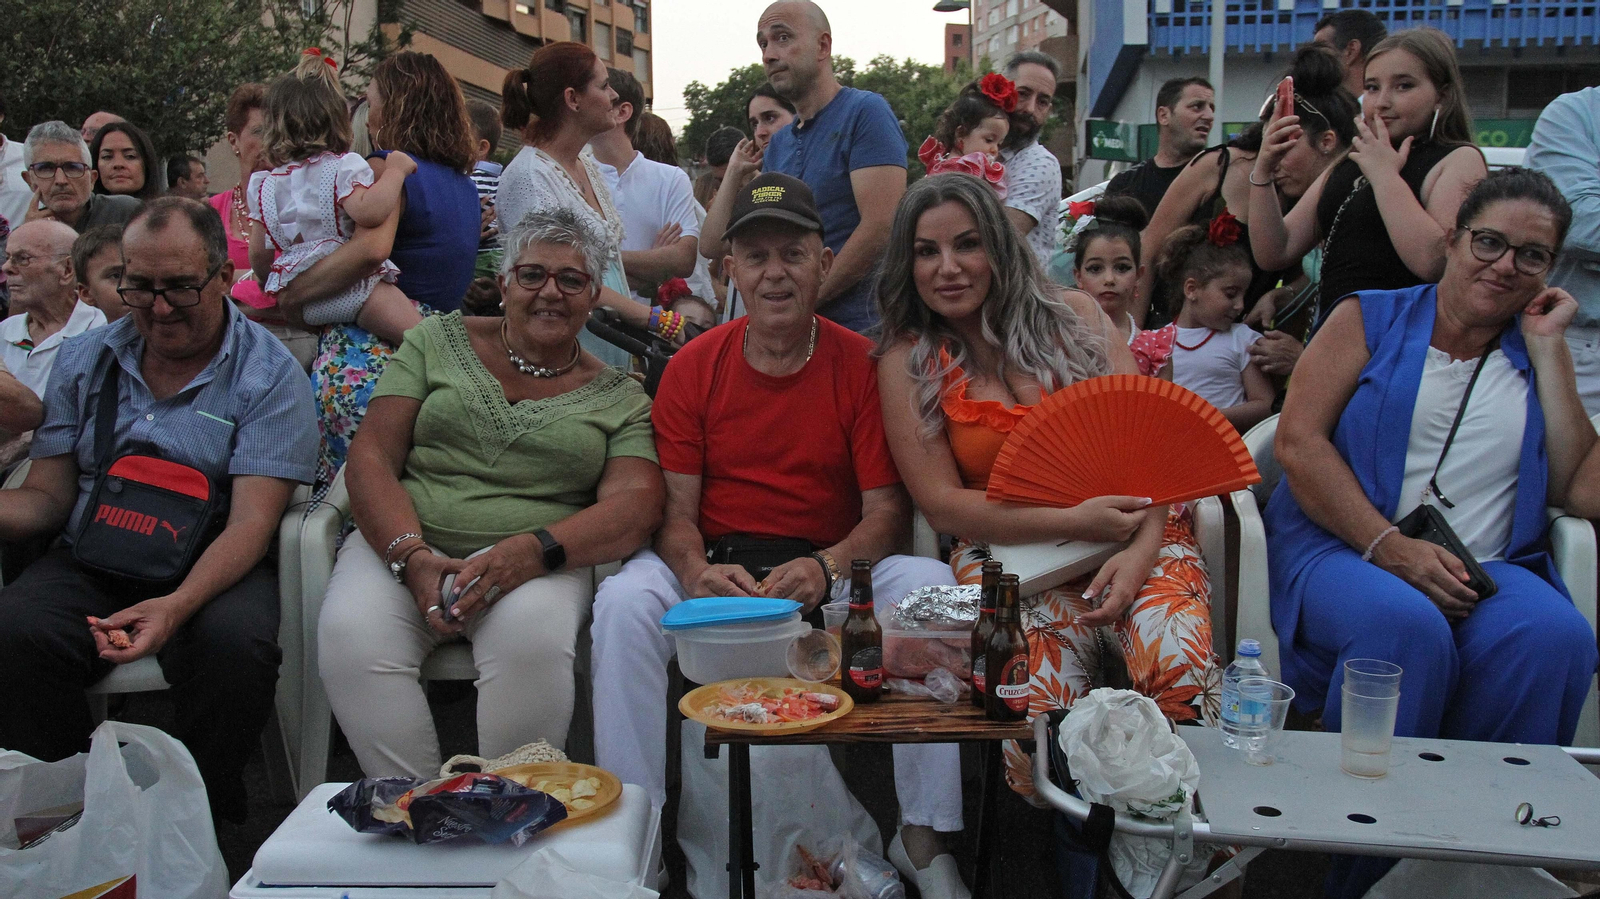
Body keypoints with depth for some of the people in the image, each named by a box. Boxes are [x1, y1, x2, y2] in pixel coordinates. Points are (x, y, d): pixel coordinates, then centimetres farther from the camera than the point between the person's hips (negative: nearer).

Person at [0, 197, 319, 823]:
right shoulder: (83, 361, 12)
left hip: (211, 570, -3)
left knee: (234, 643, -35)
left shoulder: (269, 374, -3)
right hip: (89, 563, 3)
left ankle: (204, 820, -8)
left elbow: (252, 522, -13)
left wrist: (178, 605, -31)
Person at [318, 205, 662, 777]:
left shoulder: (618, 398, 11)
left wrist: (531, 552, -22)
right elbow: (372, 457, 5)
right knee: (350, 636, -29)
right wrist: (412, 557, -13)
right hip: (404, 542, 1)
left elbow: (635, 505, -4)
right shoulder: (438, 341, 13)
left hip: (535, 562, -1)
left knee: (532, 640, -34)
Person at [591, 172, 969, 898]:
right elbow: (676, 507, -1)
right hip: (716, 568, 1)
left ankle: (923, 836, -13)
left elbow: (886, 508, -5)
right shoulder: (693, 367, 1)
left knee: (930, 586, -27)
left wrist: (826, 568, -26)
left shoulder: (863, 365, -3)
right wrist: (696, 572, -24)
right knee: (623, 602, -27)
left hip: (833, 571, 0)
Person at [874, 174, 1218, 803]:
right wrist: (1072, 522, -14)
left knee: (1178, 668, -30)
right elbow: (941, 504, -1)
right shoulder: (908, 360, 5)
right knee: (1035, 695, -31)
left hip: (1133, 535, 1)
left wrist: (1142, 549, -15)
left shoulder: (1071, 315, 8)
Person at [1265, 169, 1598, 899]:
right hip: (1341, 548, -3)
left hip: (1488, 570, 3)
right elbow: (1298, 441, -3)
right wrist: (1390, 547, -14)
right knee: (1404, 623, -36)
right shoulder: (1371, 319, 10)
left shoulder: (1536, 354, 21)